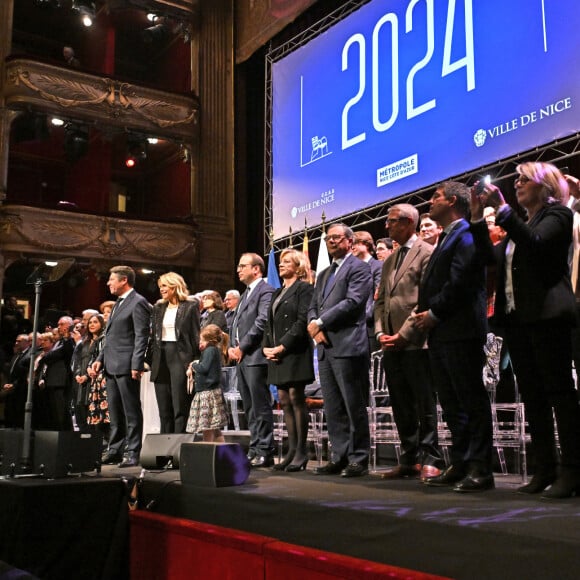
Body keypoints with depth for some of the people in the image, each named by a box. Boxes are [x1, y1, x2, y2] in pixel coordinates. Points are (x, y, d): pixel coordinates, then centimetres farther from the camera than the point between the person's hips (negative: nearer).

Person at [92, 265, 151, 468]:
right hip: (111, 366, 9)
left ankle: (133, 453, 1)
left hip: (126, 367, -9)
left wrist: (137, 365, -20)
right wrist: (100, 358, 16)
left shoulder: (138, 303, -9)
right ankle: (115, 450, 20)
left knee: (131, 411, -4)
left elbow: (141, 336, -15)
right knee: (115, 412, 13)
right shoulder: (118, 303, 20)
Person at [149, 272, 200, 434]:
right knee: (164, 408, 7)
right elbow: (153, 337, 16)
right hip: (161, 358, 5)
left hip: (181, 357, -5)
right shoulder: (158, 308, 16)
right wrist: (150, 359, 7)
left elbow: (196, 335, -3)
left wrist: (195, 362, -9)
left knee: (180, 407, -5)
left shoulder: (190, 307, 0)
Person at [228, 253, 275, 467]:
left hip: (255, 357, -9)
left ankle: (265, 453, -3)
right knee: (250, 409, 11)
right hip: (242, 359, 9)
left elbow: (261, 322, -17)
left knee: (261, 407, -7)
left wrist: (242, 348, -13)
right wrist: (232, 347, 6)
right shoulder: (245, 294, 22)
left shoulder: (265, 291, -7)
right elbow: (236, 323, 22)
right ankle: (254, 449, 16)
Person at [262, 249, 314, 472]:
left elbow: (302, 322, -13)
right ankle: (292, 450, 11)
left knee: (296, 398, -8)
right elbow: (270, 323, 20)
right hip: (276, 354, 8)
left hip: (295, 353, -8)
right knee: (285, 401, 7)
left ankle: (301, 451, -2)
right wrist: (266, 347, 4)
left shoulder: (304, 288, -2)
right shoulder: (278, 293, 22)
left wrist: (282, 346, -17)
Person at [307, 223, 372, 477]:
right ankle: (339, 456, 16)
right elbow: (313, 306, 19)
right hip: (325, 347, 8)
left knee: (354, 406, -3)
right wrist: (314, 325, -3)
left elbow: (353, 302, -14)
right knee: (333, 408, 9)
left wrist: (320, 322, -12)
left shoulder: (359, 268, -1)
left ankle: (359, 458, 5)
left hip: (348, 346, -8)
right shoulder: (323, 275, 24)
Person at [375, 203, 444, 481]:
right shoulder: (389, 260, 21)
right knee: (401, 406, 10)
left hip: (415, 343, -8)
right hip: (391, 344, 8)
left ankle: (430, 461, 4)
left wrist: (403, 335, -14)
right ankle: (410, 459, 17)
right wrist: (381, 333, 4)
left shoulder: (427, 253, -4)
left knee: (424, 404, -2)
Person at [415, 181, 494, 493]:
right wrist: (423, 313, 6)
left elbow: (459, 281, -18)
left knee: (472, 402, -4)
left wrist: (434, 313, -13)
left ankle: (480, 469, 1)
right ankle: (460, 465, 19)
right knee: (451, 405, 12)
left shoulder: (466, 234, -7)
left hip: (461, 331, -10)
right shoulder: (446, 239, 23)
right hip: (440, 333, 10)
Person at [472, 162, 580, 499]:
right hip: (518, 318, 8)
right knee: (532, 396, 7)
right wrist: (478, 219, 6)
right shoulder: (522, 223, 21)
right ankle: (545, 469, 13)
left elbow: (535, 243, -19)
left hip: (547, 315, -8)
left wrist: (503, 209, -20)